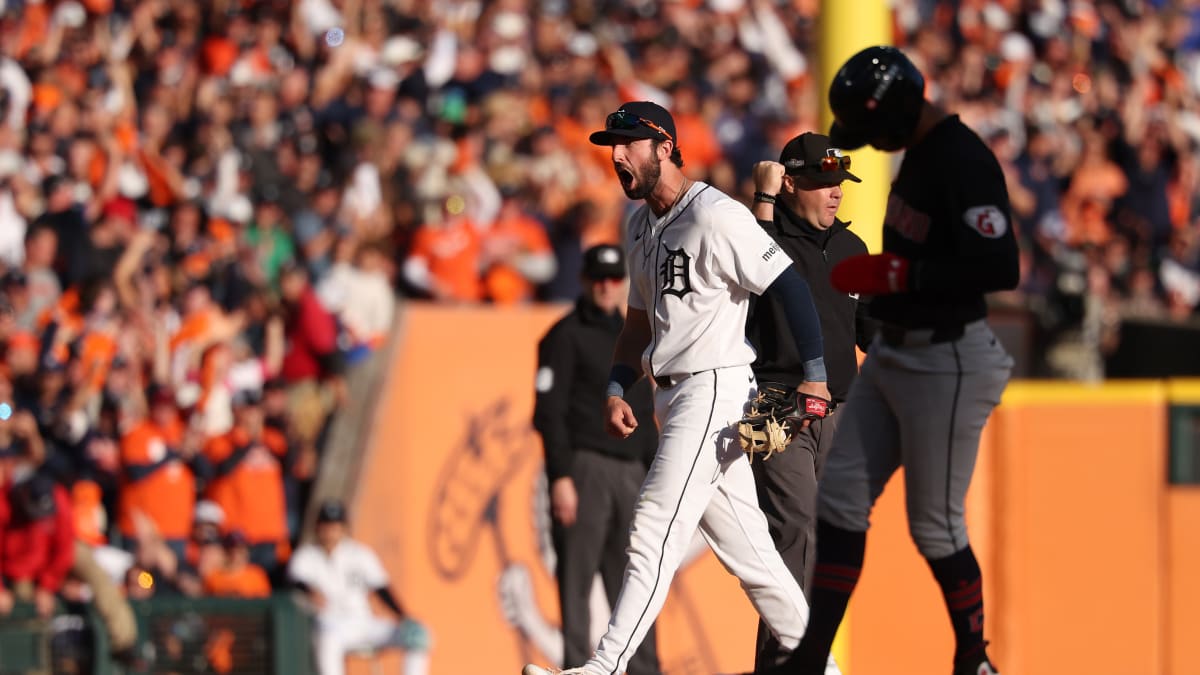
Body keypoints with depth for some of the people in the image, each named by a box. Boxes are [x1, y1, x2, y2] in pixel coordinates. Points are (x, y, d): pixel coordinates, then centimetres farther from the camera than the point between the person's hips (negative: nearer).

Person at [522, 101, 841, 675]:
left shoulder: (715, 216, -13)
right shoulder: (641, 226, 17)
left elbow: (790, 286, -16)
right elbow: (640, 320, 24)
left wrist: (815, 374, -23)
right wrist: (616, 389, 9)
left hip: (714, 389, -10)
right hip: (673, 400, 10)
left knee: (654, 535, -15)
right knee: (746, 550, 11)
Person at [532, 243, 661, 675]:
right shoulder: (566, 336, -1)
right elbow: (549, 412, -7)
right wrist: (560, 477, -15)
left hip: (630, 472, 6)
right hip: (585, 469, -6)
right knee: (577, 579, -7)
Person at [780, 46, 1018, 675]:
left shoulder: (963, 161, -21)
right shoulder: (919, 151, 8)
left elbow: (1001, 268, -29)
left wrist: (892, 274, -25)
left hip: (946, 362, -10)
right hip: (892, 355, 10)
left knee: (935, 528, 0)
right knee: (839, 500, 9)